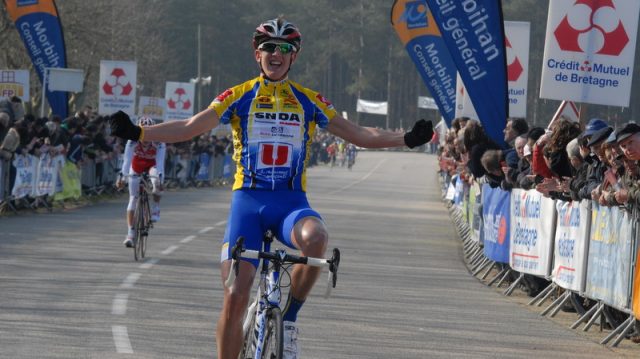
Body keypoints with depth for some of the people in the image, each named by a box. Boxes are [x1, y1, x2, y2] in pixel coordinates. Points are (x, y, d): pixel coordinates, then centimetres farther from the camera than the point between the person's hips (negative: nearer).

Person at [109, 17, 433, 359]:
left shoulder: (309, 101, 9)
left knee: (315, 237, -35)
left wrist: (407, 139, -7)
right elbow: (189, 128, -1)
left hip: (291, 202, 0)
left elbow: (360, 135, 8)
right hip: (248, 201, 0)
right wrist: (137, 133, -15)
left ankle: (288, 318, -13)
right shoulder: (239, 97, 6)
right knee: (235, 298, -10)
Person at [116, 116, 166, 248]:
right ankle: (130, 234, -7)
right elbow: (127, 160, -38)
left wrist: (160, 178, -56)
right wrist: (121, 177, -51)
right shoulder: (133, 141, -30)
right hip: (137, 165, 1)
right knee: (133, 198, -8)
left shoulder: (158, 142, -32)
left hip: (152, 164, -1)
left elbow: (160, 162, -41)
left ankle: (155, 208, -10)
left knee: (157, 183, -35)